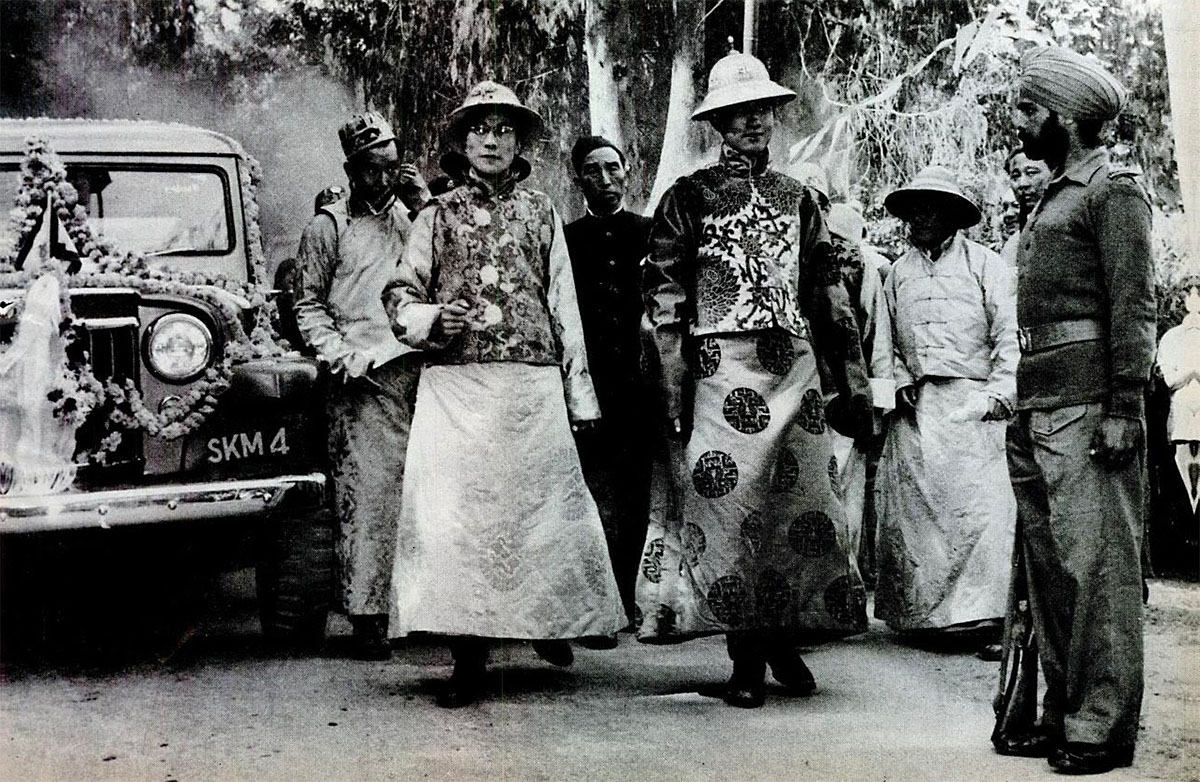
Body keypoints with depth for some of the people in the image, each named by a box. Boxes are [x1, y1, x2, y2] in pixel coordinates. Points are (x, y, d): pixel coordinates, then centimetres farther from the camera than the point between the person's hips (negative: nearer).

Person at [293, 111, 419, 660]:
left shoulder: (411, 218, 18)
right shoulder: (329, 226, 4)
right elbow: (307, 304, 3)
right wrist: (340, 355, -8)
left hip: (418, 368, 4)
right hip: (364, 378, -4)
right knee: (365, 495, -7)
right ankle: (366, 614, -4)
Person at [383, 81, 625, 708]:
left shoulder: (541, 213, 15)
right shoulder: (438, 216, 13)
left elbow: (563, 304, 13)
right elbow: (400, 294, 13)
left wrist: (579, 391, 8)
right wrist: (431, 318, -11)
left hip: (532, 384, 1)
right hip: (454, 384, -1)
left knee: (539, 503, 2)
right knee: (455, 511, -8)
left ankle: (549, 620, 26)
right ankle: (469, 658, -4)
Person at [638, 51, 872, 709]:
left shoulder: (797, 198, 17)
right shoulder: (688, 198, 5)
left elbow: (831, 295, 16)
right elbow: (663, 297, -1)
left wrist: (852, 385, 10)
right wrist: (673, 393, -9)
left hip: (795, 370, 4)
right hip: (721, 374, -3)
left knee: (802, 507, 2)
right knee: (728, 510, -4)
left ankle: (786, 641, 17)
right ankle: (746, 660, 5)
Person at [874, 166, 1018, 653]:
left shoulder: (984, 263, 9)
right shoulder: (899, 273, 20)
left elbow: (1008, 333, 3)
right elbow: (887, 340, 21)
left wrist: (1000, 392, -7)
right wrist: (901, 381, 4)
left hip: (971, 401, -4)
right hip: (916, 406, 4)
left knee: (980, 503, -12)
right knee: (912, 505, -1)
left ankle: (985, 613, -12)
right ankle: (921, 613, 4)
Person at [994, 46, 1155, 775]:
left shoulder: (1114, 192, -4)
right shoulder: (1051, 202, 21)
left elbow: (1134, 306, -11)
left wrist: (1124, 408, -18)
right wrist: (1024, 408, 17)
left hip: (1087, 402, -9)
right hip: (1038, 404, 9)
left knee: (1097, 564, -7)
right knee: (1049, 565, 10)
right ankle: (1064, 712, 17)